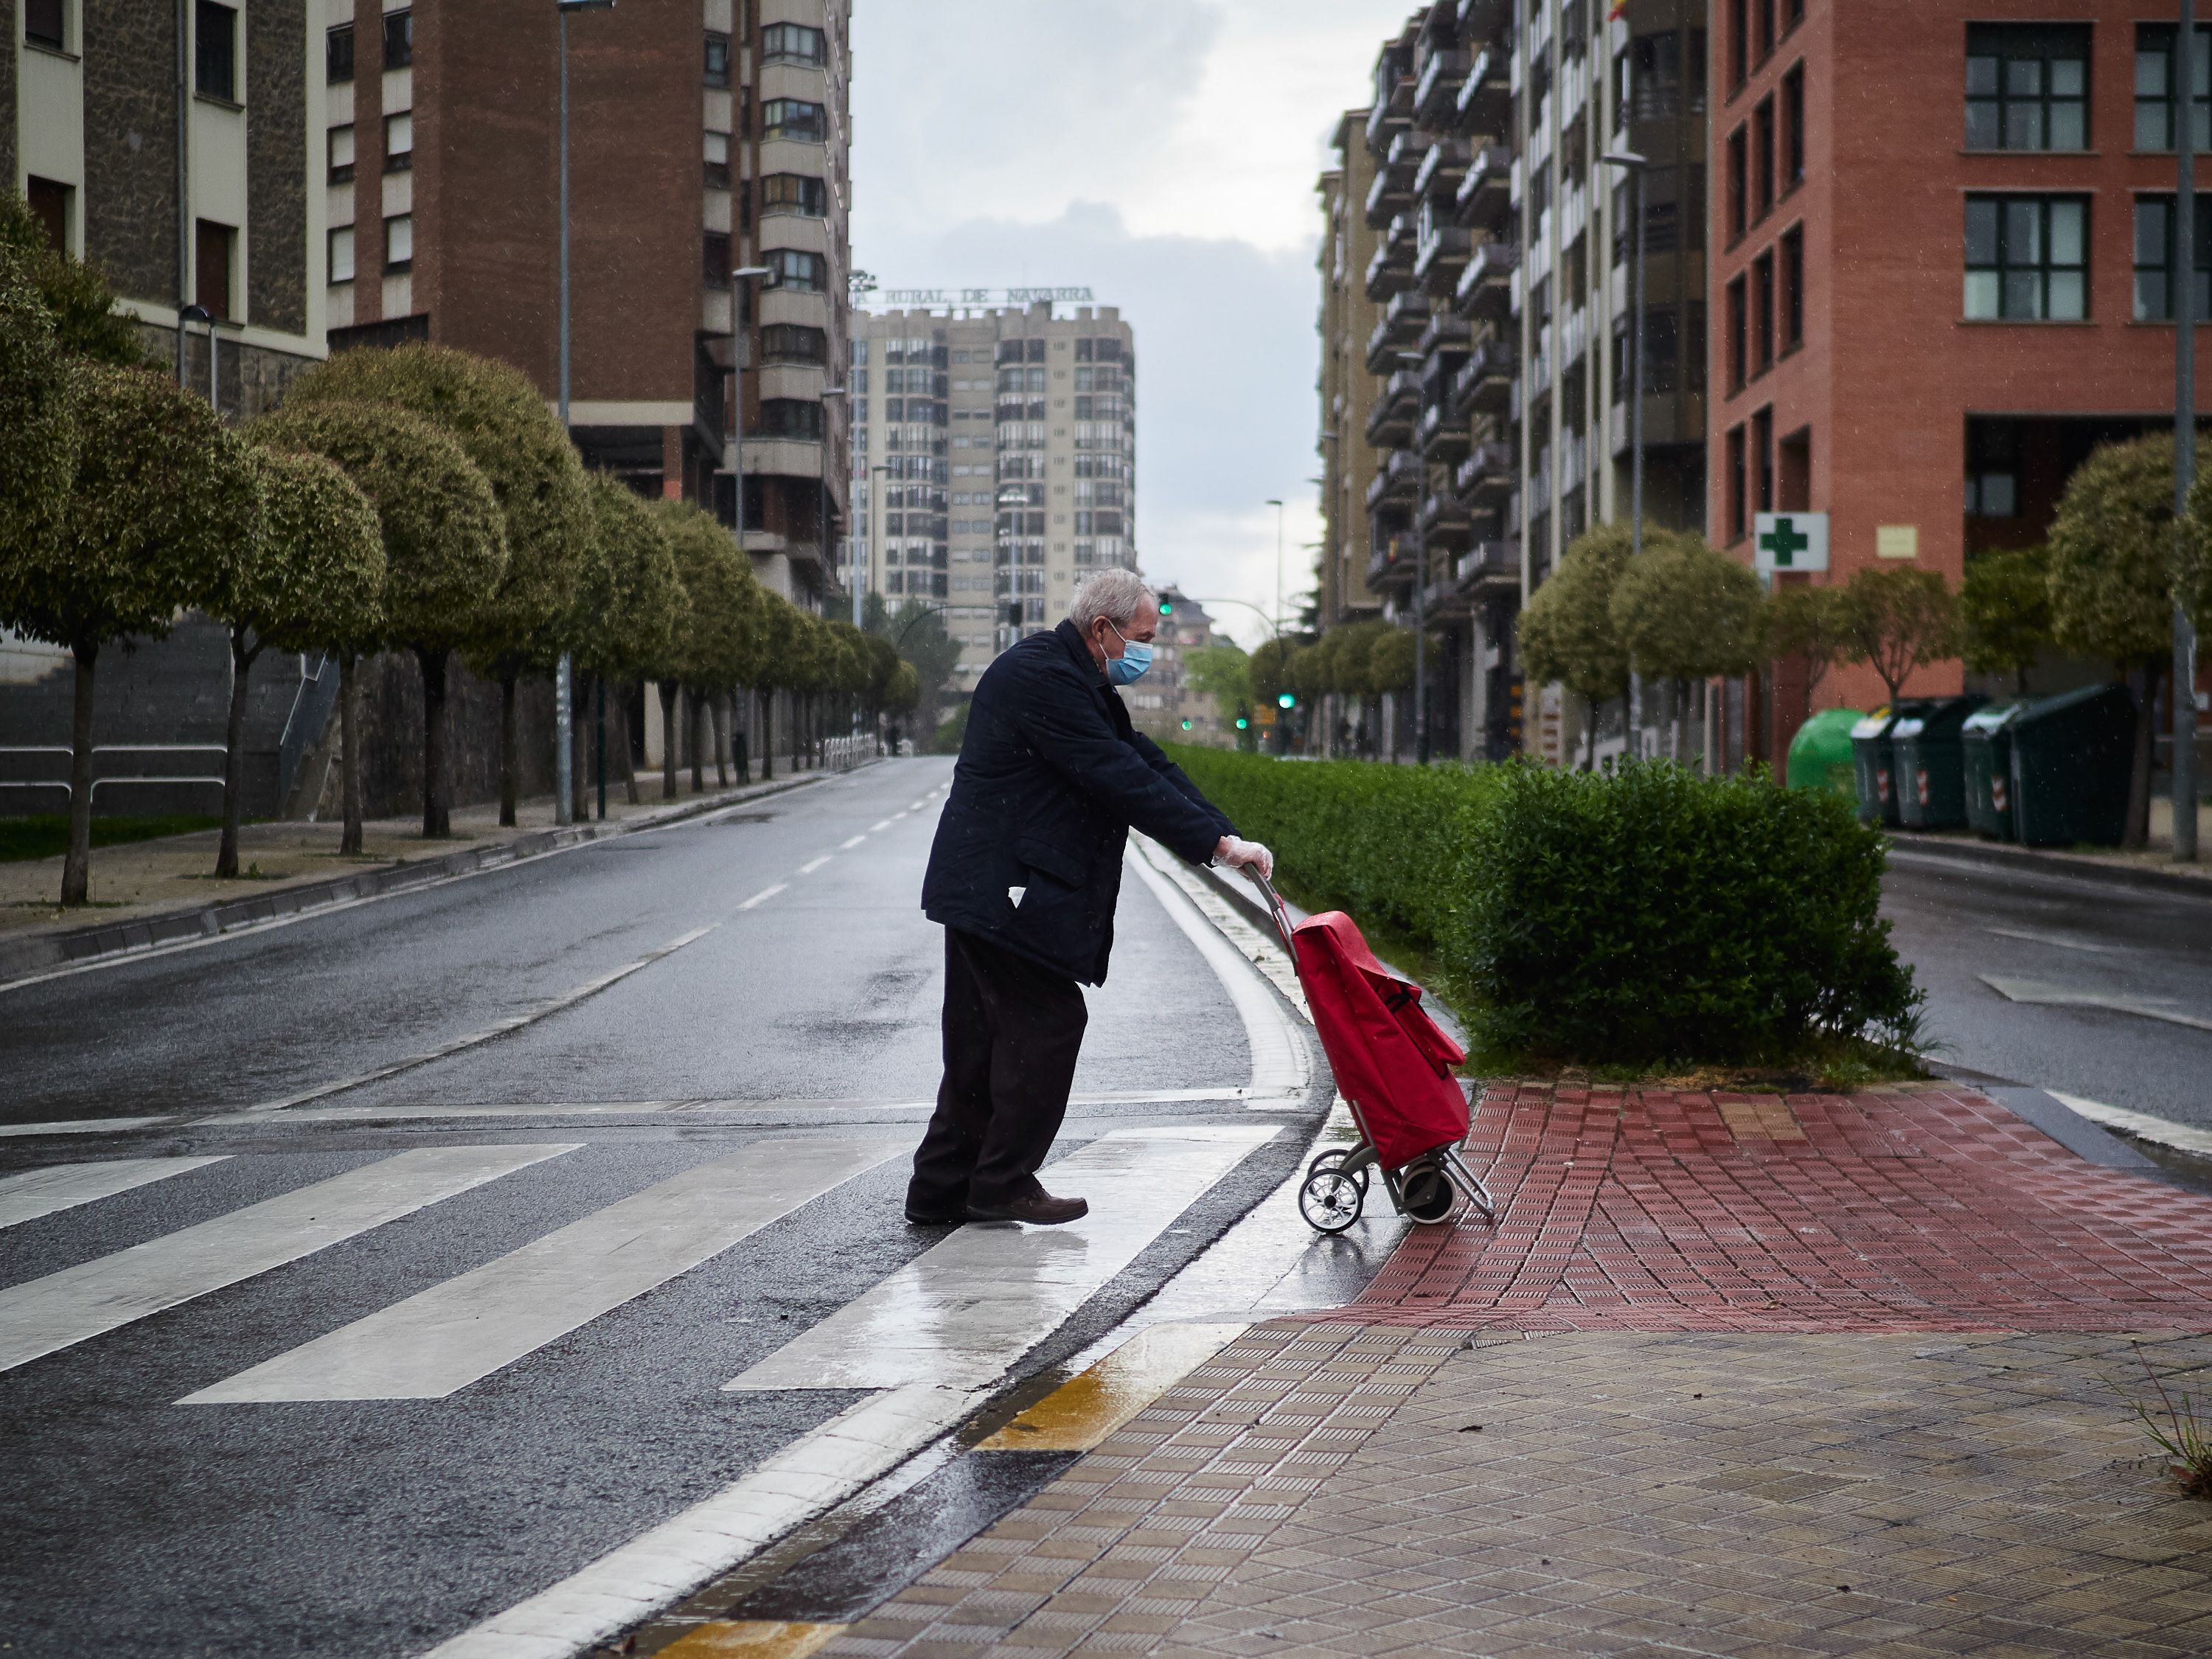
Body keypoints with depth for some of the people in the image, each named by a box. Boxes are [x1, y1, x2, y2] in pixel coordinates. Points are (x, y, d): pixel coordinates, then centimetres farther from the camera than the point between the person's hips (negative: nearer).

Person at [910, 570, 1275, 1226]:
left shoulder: (1080, 681, 17)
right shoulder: (1041, 676, -17)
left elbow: (1145, 763, 13)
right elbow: (1120, 780, -22)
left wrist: (1222, 835, 1)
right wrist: (1217, 843, -21)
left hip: (986, 892, 11)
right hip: (1003, 891, -11)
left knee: (984, 1039, 11)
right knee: (1048, 1024, -5)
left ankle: (941, 1191, 15)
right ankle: (1001, 1184, 4)